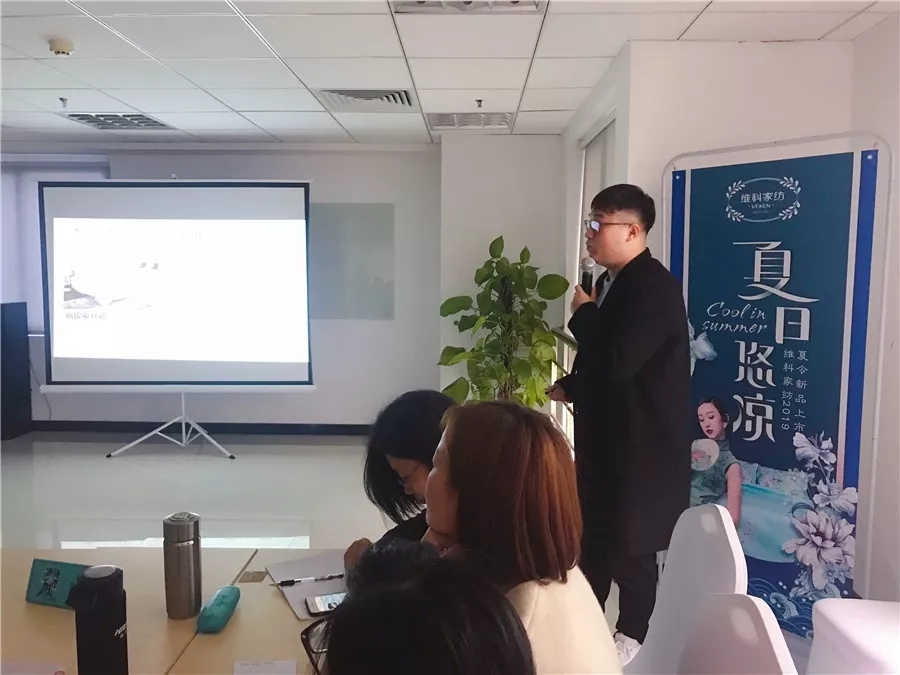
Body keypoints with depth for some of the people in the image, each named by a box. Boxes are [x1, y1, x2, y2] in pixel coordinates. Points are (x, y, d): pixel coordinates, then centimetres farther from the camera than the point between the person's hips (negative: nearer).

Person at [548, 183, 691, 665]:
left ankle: (634, 635, 27)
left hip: (641, 440, -9)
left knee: (628, 540, 6)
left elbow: (618, 360, -29)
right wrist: (570, 385, 6)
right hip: (605, 432, 9)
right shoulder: (612, 282, 9)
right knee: (592, 529, 19)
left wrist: (583, 313, -15)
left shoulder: (655, 285, -19)